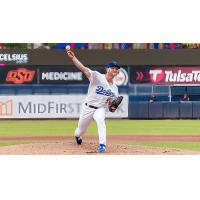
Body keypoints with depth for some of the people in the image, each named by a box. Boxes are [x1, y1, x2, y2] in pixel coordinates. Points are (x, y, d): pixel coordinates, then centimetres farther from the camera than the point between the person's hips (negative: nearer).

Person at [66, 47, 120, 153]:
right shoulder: (97, 76, -14)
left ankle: (102, 145, -33)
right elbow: (83, 68, -26)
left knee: (100, 120, -33)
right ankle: (77, 136, 53)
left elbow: (111, 102, 11)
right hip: (87, 108, -1)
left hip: (101, 108, 1)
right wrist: (72, 57, -41)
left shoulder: (114, 88, 1)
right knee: (81, 130, 14)